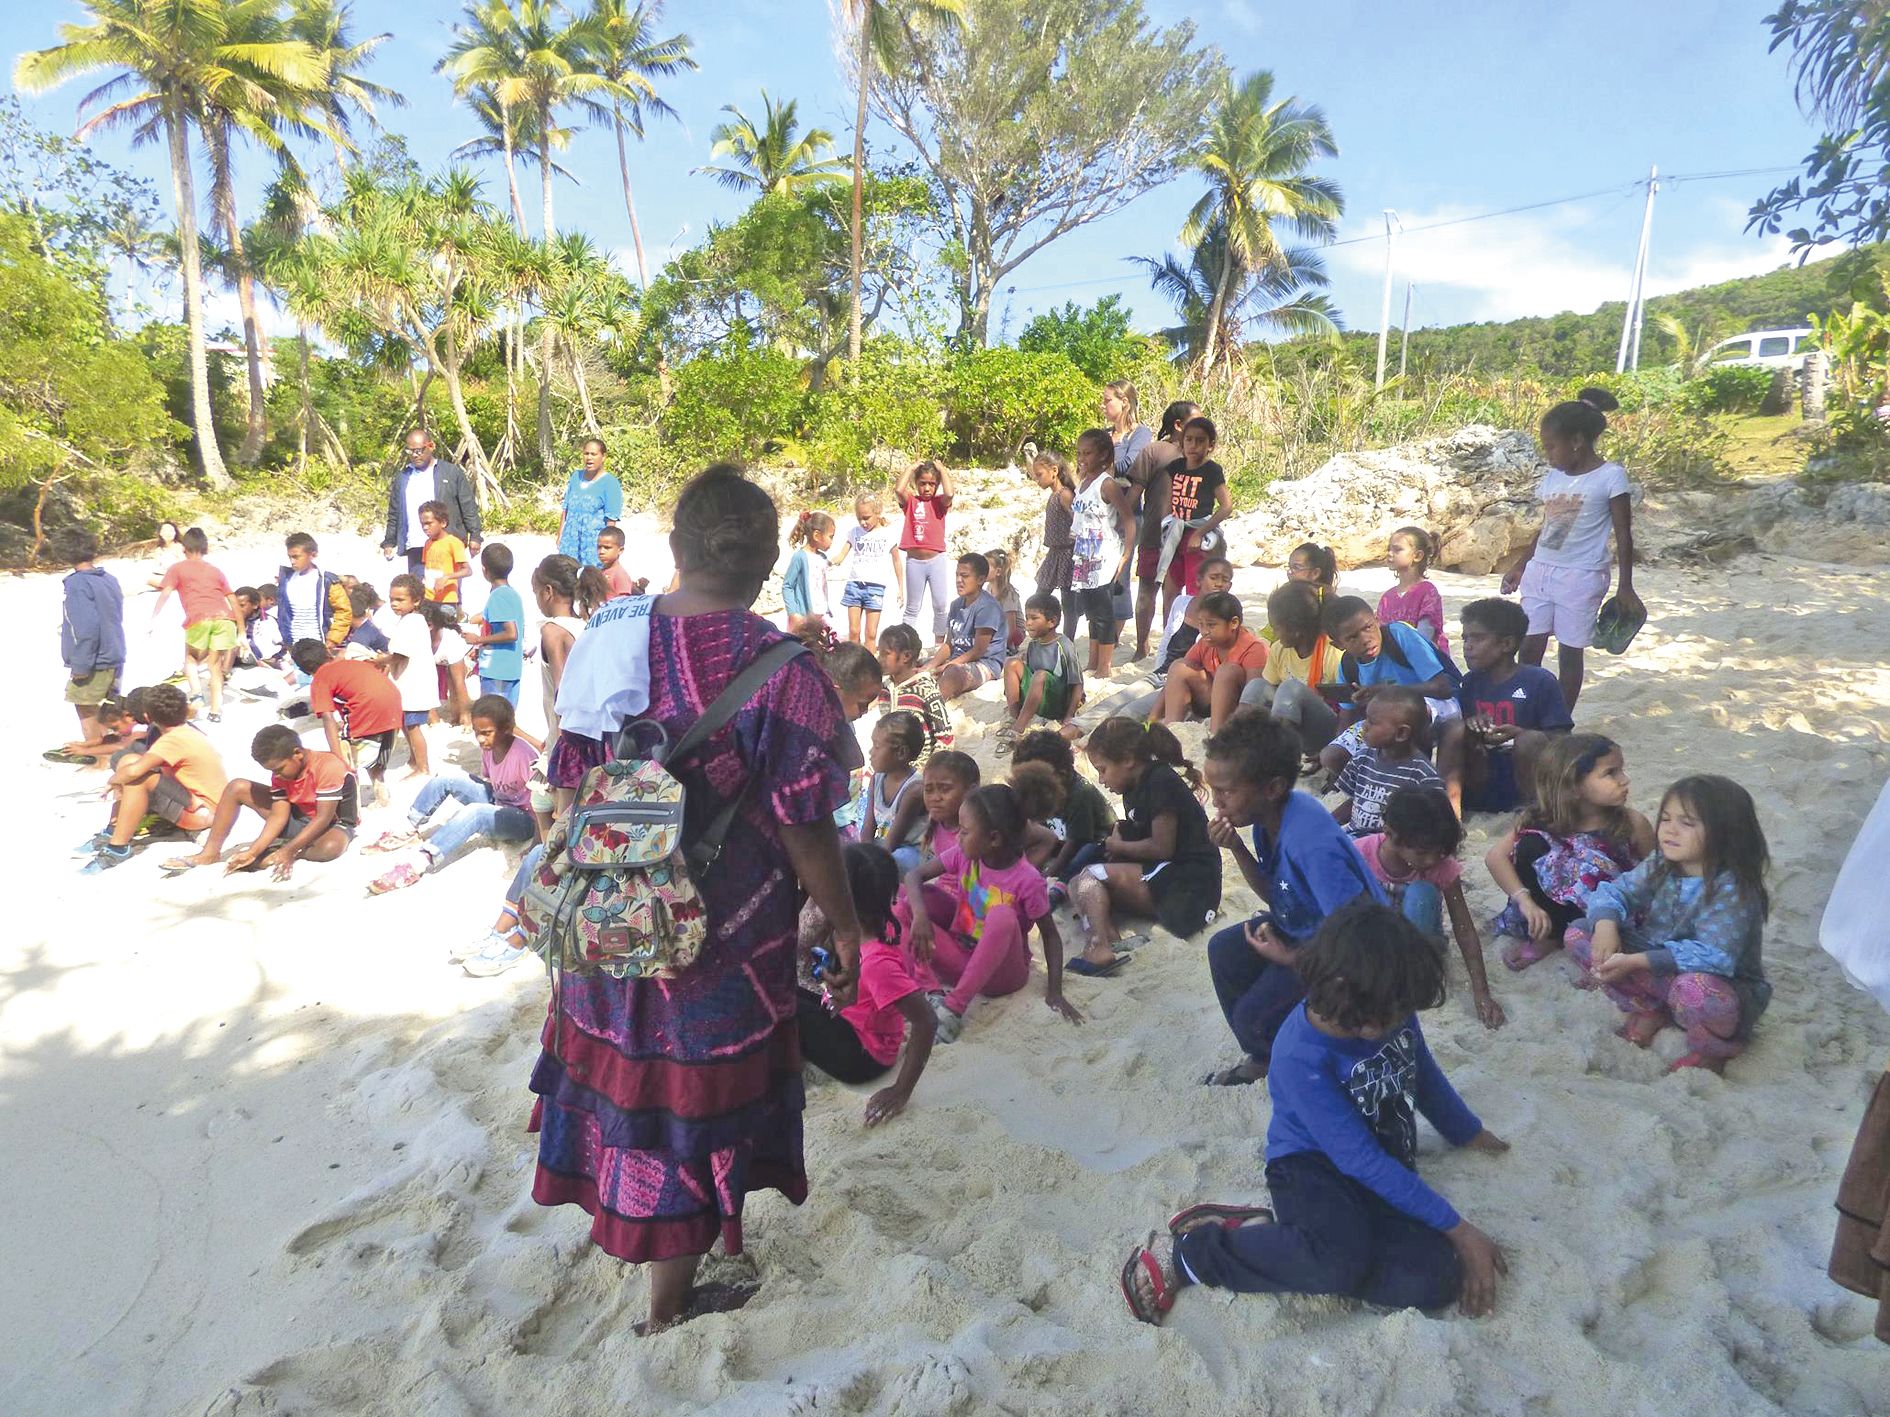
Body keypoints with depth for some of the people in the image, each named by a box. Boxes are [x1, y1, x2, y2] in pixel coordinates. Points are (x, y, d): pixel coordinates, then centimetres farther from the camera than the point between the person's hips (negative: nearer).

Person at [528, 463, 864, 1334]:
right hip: (720, 941, -5)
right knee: (697, 1101, 13)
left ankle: (619, 1218, 54)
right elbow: (805, 827, -19)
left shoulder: (603, 643, -6)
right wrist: (844, 928, -4)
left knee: (622, 1070, 27)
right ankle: (669, 1302, 34)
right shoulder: (780, 672, -22)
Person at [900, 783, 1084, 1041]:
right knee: (910, 902, -13)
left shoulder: (1027, 880, -19)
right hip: (961, 959, 5)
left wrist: (1054, 991, -18)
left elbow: (1050, 935, -11)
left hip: (1000, 971, -4)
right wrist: (920, 914, -25)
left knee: (1003, 916, -35)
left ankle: (954, 1007, -33)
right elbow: (914, 876, -6)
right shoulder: (964, 855, -7)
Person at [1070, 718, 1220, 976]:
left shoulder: (1161, 782, -13)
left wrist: (1119, 847, -3)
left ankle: (1101, 947, -29)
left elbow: (1162, 847, -17)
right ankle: (1112, 941, -22)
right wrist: (1117, 840, -1)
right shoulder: (1135, 789, 15)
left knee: (1091, 876, -16)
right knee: (1080, 886, 2)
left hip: (1190, 885, -10)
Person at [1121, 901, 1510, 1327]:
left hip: (1387, 1169, 7)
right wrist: (1457, 1228, -18)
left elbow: (1425, 1074, 15)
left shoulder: (1391, 1011, -8)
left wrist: (1469, 1133, 30)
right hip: (1313, 1164, -6)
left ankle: (1271, 1232, -9)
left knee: (1436, 1279, -24)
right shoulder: (1302, 1058, -26)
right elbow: (1360, 1160, -23)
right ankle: (1192, 1251, -16)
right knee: (1342, 1262, -39)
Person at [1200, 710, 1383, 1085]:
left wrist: (1290, 958, -19)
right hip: (1303, 925, 9)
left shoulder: (1312, 844, -36)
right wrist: (1237, 848, -15)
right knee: (1224, 951, 5)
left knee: (1255, 1019, -14)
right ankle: (1261, 1058, 24)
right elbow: (1274, 896, 1)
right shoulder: (1269, 815, -9)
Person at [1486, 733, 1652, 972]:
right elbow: (1496, 857, -18)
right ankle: (1545, 934, -3)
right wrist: (1525, 900, -30)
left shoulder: (1632, 824, -16)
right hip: (1560, 906, 3)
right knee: (1531, 845, -20)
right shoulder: (1542, 821, -14)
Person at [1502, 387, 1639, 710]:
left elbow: (1623, 536, -6)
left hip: (1581, 578, -5)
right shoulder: (1553, 476, 9)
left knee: (1570, 653, 3)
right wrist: (1520, 567, 20)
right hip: (1539, 573, 5)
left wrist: (1625, 588, -9)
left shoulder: (1611, 475, -7)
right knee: (1528, 649, 2)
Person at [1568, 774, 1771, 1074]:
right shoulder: (1659, 869, -4)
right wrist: (1605, 924, -26)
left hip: (1725, 988, -6)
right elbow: (1613, 891, -2)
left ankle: (1713, 1050, -7)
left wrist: (1636, 961, -37)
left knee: (1693, 988, -44)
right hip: (1662, 976, 6)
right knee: (1578, 934, -8)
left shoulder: (1733, 889, -24)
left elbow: (1713, 955, -32)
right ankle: (1650, 1011, 5)